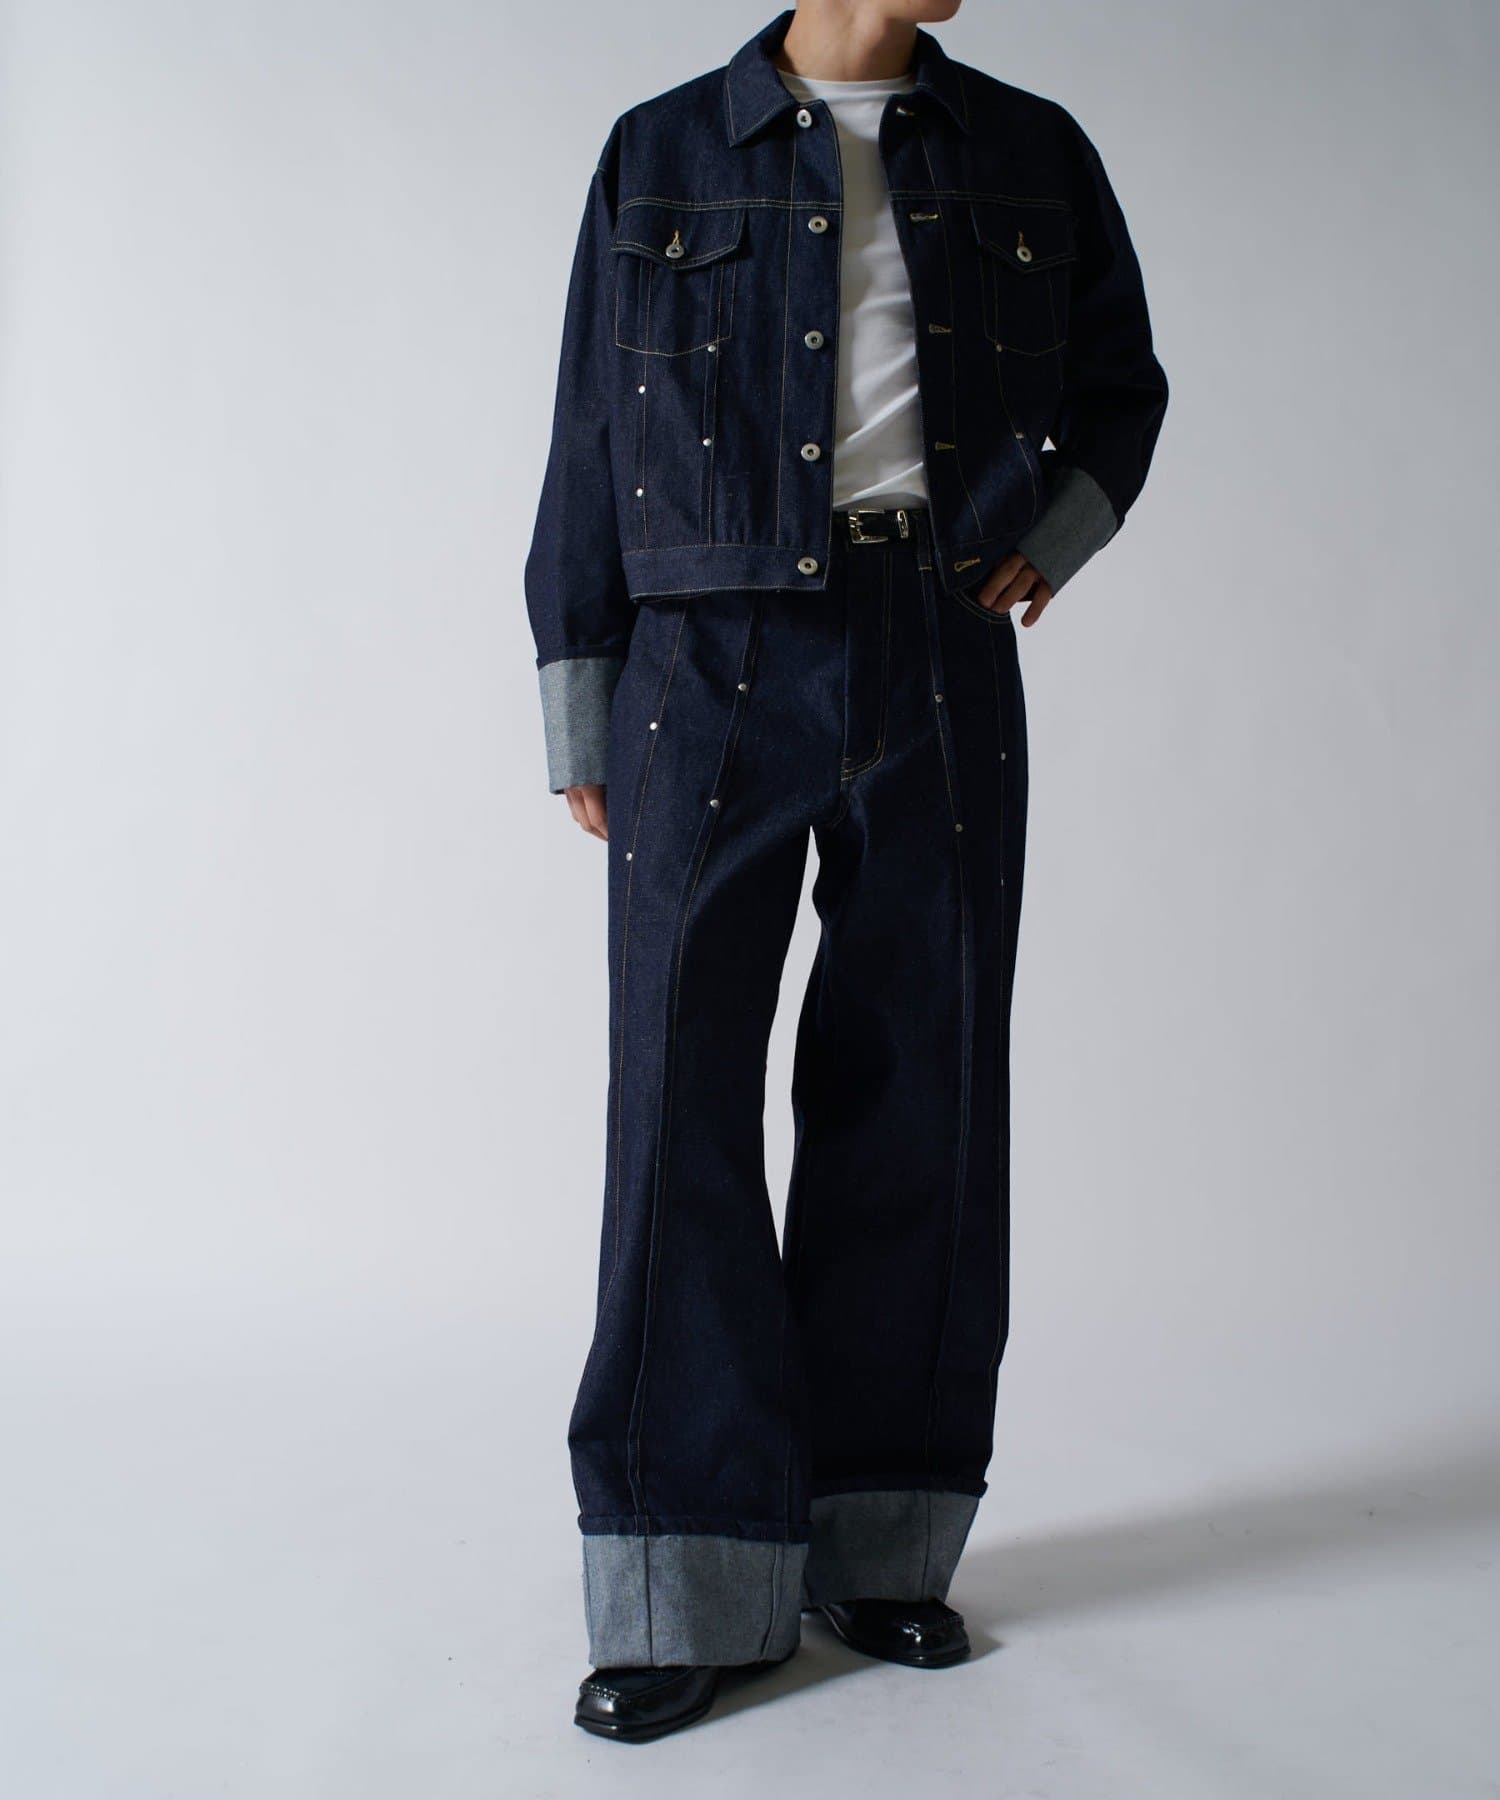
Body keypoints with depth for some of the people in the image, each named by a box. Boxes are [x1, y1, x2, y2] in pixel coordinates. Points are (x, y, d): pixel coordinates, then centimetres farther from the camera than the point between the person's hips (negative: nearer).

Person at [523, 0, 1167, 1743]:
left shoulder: (1033, 153, 13)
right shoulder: (660, 155, 9)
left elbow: (1120, 387, 23)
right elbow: (591, 449, 8)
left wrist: (1053, 536, 3)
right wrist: (581, 721, 4)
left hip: (940, 666, 2)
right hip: (713, 661, -1)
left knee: (918, 1089, 3)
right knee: (683, 1088, -6)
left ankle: (878, 1543, 16)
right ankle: (690, 1584, 1)